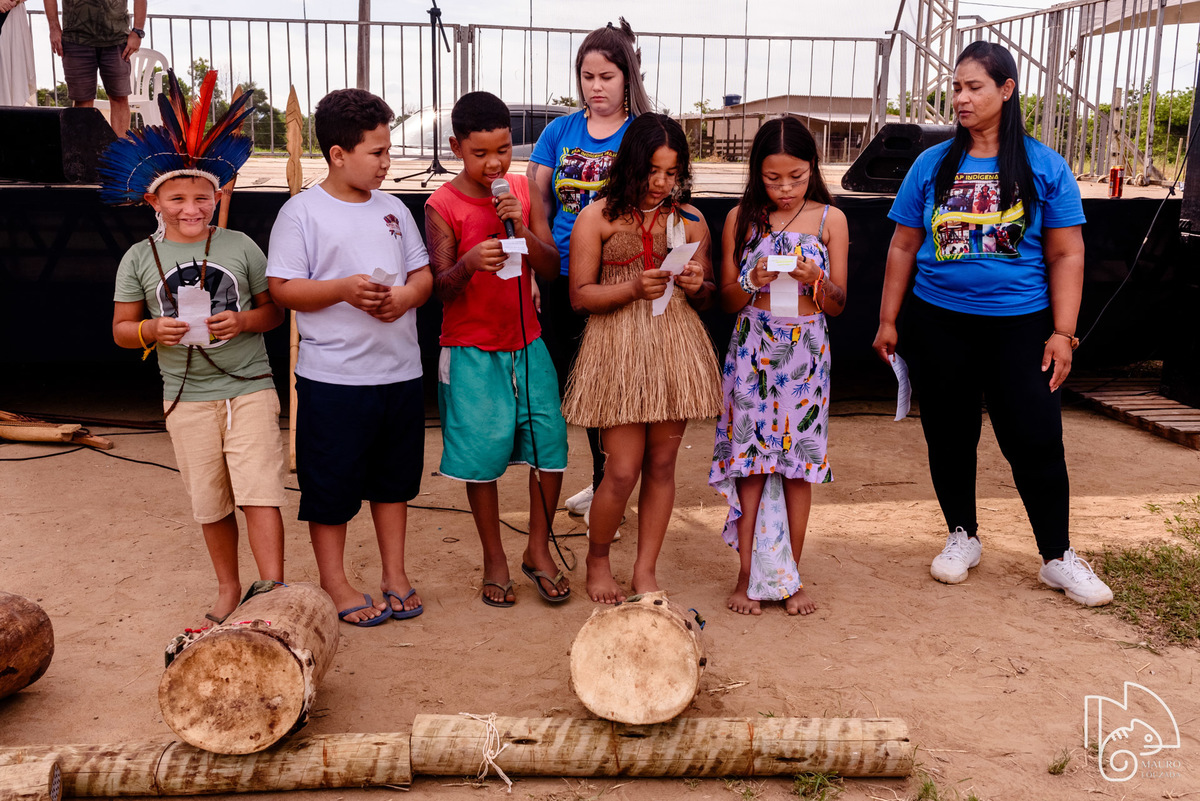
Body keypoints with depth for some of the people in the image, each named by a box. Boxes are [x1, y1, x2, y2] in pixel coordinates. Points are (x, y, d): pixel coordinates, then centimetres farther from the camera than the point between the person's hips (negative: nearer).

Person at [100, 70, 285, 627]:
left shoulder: (240, 247, 0)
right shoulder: (140, 259, 2)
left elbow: (275, 310, 6)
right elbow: (121, 329, 6)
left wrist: (243, 321, -14)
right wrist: (153, 331, -14)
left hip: (250, 388, -2)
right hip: (187, 396, 2)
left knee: (259, 491, -9)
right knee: (210, 501, 11)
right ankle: (228, 588, 28)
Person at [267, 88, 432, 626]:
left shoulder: (393, 209, 11)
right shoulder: (302, 212, -6)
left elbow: (424, 274, 12)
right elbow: (282, 288, -9)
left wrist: (407, 295, -9)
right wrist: (344, 290, -22)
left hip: (400, 370, 5)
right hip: (333, 375, -5)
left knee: (394, 478, 15)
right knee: (332, 482, 5)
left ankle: (395, 575, 28)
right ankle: (334, 583, 21)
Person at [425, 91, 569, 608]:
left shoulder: (524, 192, 3)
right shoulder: (442, 206, -7)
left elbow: (551, 269, 0)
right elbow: (440, 289, -10)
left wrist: (523, 231, -17)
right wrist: (469, 263, -30)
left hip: (527, 343, 3)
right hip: (471, 351, -3)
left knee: (550, 445, 0)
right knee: (482, 456, 1)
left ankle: (538, 551, 20)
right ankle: (494, 560, 20)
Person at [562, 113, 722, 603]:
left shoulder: (689, 219, 10)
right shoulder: (597, 217, 0)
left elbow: (707, 298, 17)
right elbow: (580, 295, -2)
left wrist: (698, 285, -6)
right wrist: (634, 288, -17)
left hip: (676, 345, 3)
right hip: (619, 349, -3)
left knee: (661, 465, 7)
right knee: (623, 470, -4)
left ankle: (645, 570, 21)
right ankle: (597, 559, 23)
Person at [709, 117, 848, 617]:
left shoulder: (830, 220, 3)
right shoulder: (741, 219, 3)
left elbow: (837, 305, 4)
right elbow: (727, 301, 4)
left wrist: (815, 279, -16)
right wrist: (754, 282, -16)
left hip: (806, 354, 1)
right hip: (753, 351, 0)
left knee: (799, 464, 4)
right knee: (749, 461, -1)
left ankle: (790, 577, 17)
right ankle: (748, 577, 10)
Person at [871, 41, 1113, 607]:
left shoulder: (1044, 168, 0)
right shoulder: (933, 165, 4)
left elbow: (1067, 255, 0)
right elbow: (903, 247, 8)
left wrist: (1062, 333, -6)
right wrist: (887, 321, 5)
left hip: (1018, 326, -2)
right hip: (938, 323, 2)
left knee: (1036, 440, -1)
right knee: (949, 435, 11)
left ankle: (1058, 558, 15)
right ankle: (962, 537, 31)